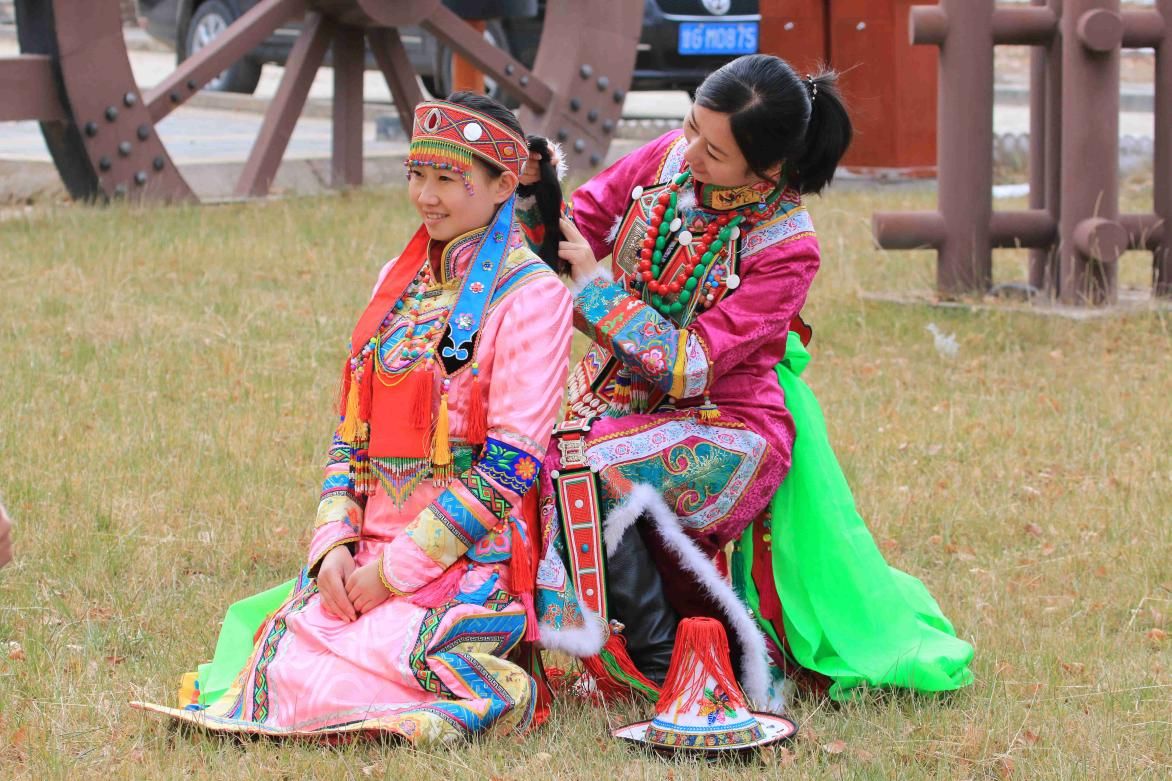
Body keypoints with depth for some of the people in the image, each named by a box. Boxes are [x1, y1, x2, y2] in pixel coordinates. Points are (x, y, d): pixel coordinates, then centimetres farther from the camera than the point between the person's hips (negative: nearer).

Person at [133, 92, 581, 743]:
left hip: (469, 561, -7)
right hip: (371, 548, 7)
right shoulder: (400, 279, 16)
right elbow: (352, 427, 16)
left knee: (295, 683, -24)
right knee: (281, 660, -15)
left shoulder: (530, 294, -8)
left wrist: (393, 570, -15)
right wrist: (336, 543, -2)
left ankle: (491, 694, -3)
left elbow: (509, 468, -14)